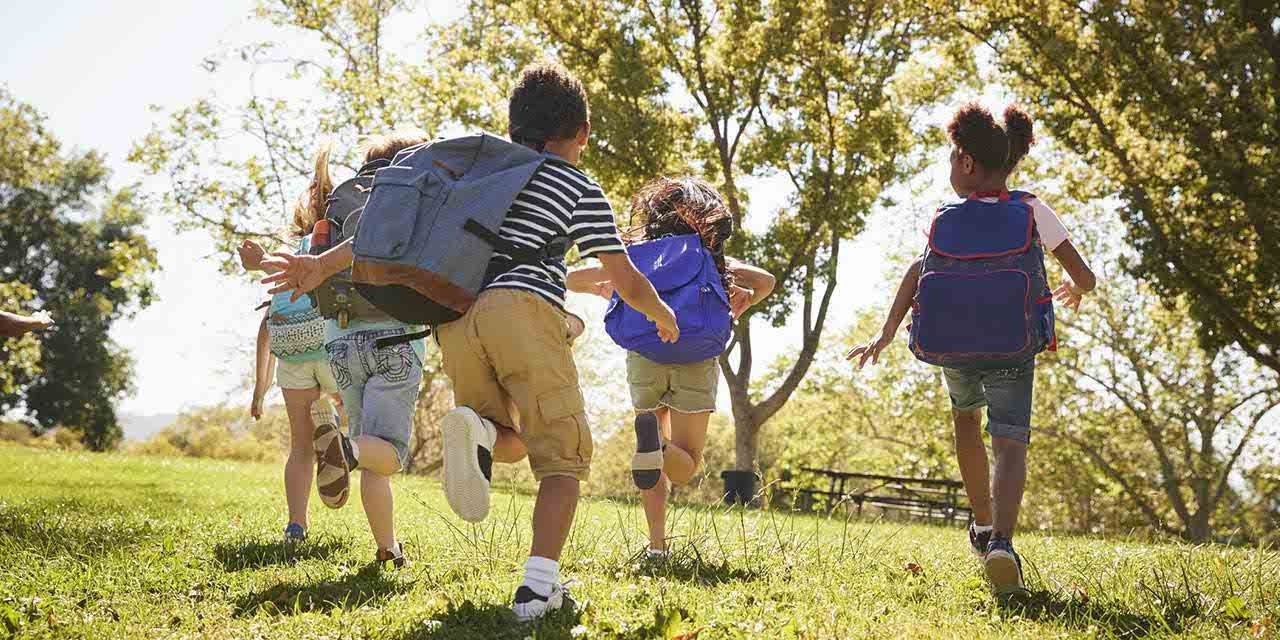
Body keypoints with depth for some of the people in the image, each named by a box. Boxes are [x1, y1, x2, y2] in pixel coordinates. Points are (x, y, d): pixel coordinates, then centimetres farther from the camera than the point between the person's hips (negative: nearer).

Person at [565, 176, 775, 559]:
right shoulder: (713, 260, 13)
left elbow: (572, 279, 16)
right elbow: (765, 281, 1)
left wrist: (603, 291, 26)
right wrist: (736, 310, 9)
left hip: (643, 358, 2)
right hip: (695, 359, -2)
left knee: (658, 462, 18)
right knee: (684, 466, 4)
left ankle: (657, 544, 6)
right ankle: (655, 445, -30)